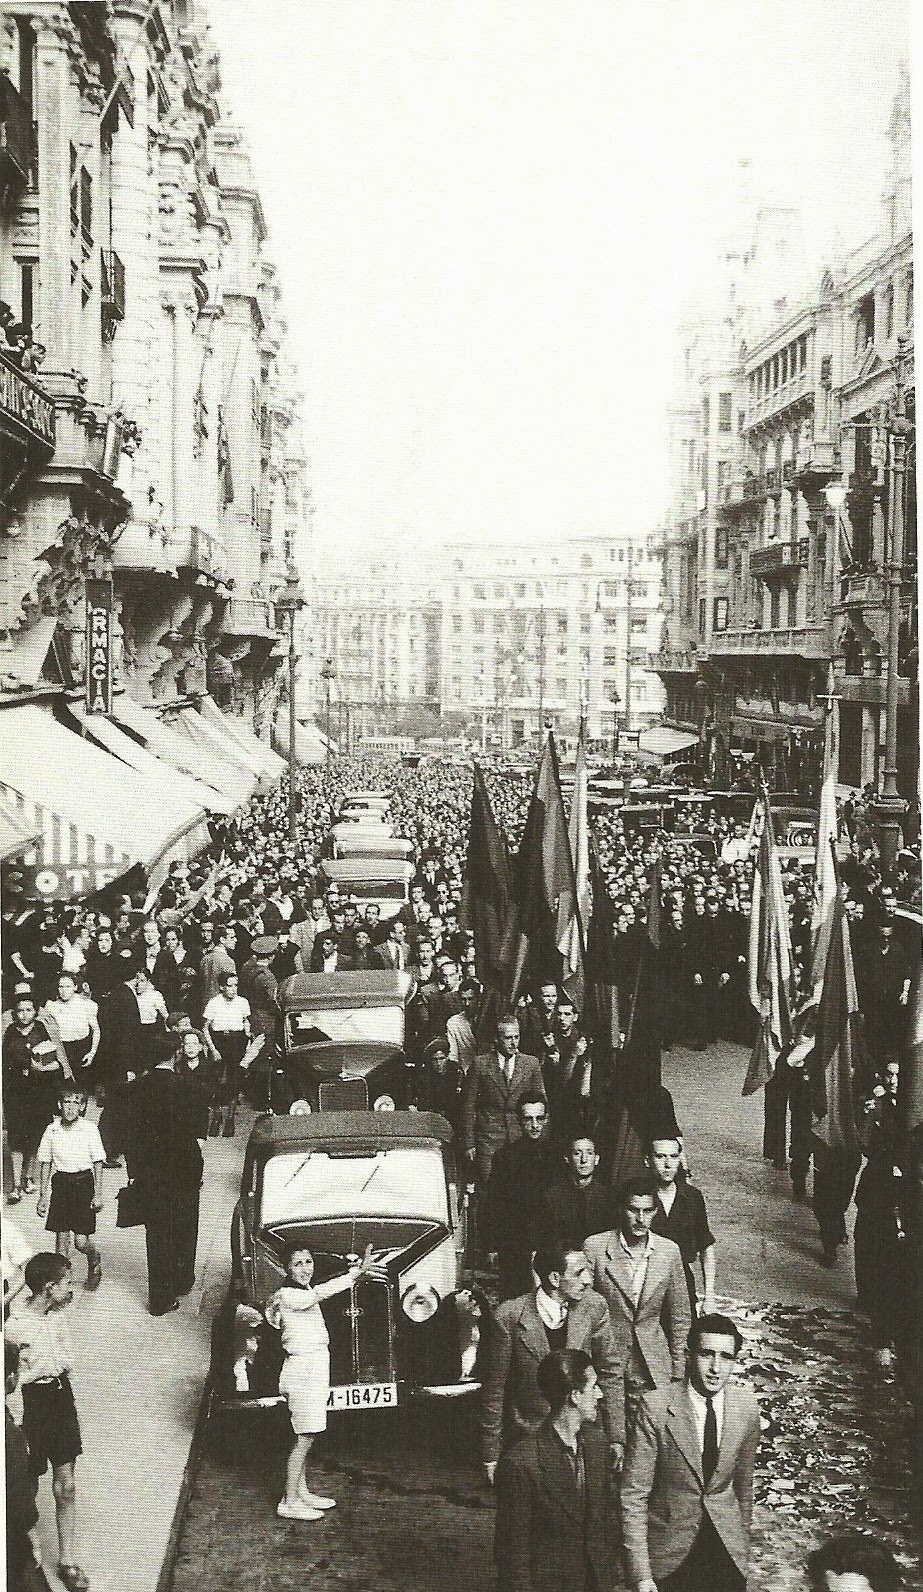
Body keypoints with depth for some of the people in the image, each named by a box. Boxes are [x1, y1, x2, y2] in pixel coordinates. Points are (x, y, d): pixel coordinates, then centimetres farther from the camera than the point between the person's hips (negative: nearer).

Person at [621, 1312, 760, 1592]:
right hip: (670, 1551, -3)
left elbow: (744, 1481, 9)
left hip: (728, 1553, 3)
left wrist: (743, 1544, 16)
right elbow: (633, 1495, -16)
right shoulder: (655, 1407, -18)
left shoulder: (746, 1405, -5)